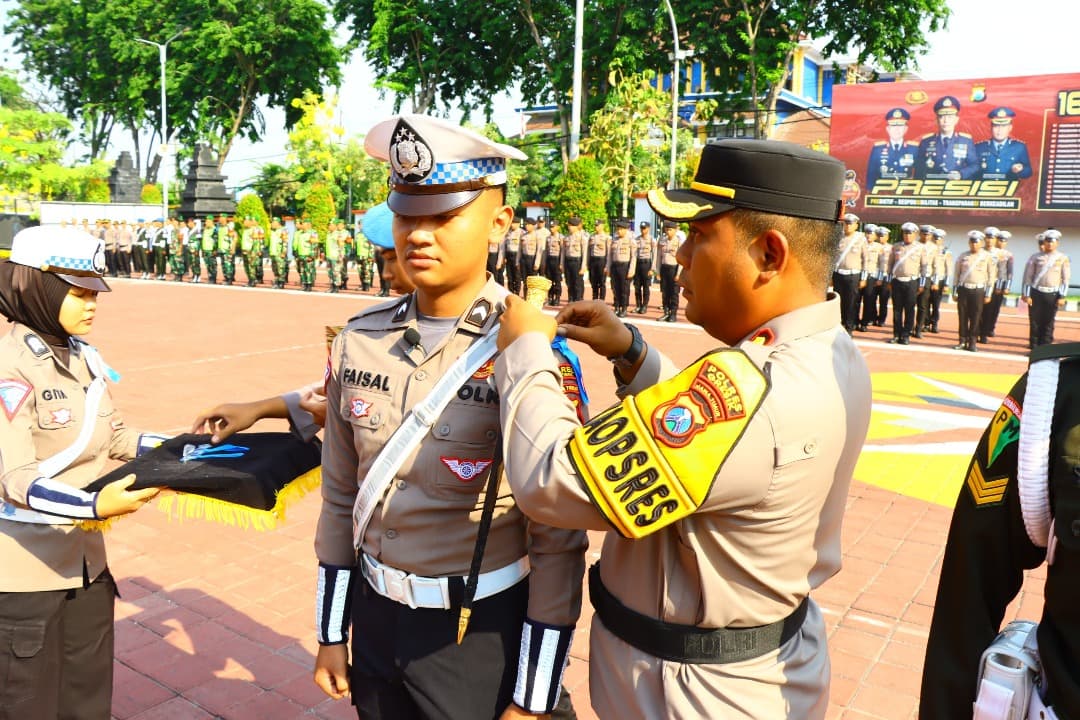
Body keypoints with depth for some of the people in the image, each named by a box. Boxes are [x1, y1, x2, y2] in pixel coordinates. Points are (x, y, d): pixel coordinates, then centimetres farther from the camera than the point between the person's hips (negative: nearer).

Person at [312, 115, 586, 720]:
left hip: (482, 631, -5)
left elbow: (558, 544, -15)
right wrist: (332, 634, 10)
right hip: (375, 617, 5)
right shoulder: (359, 342, -3)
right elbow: (341, 497, 6)